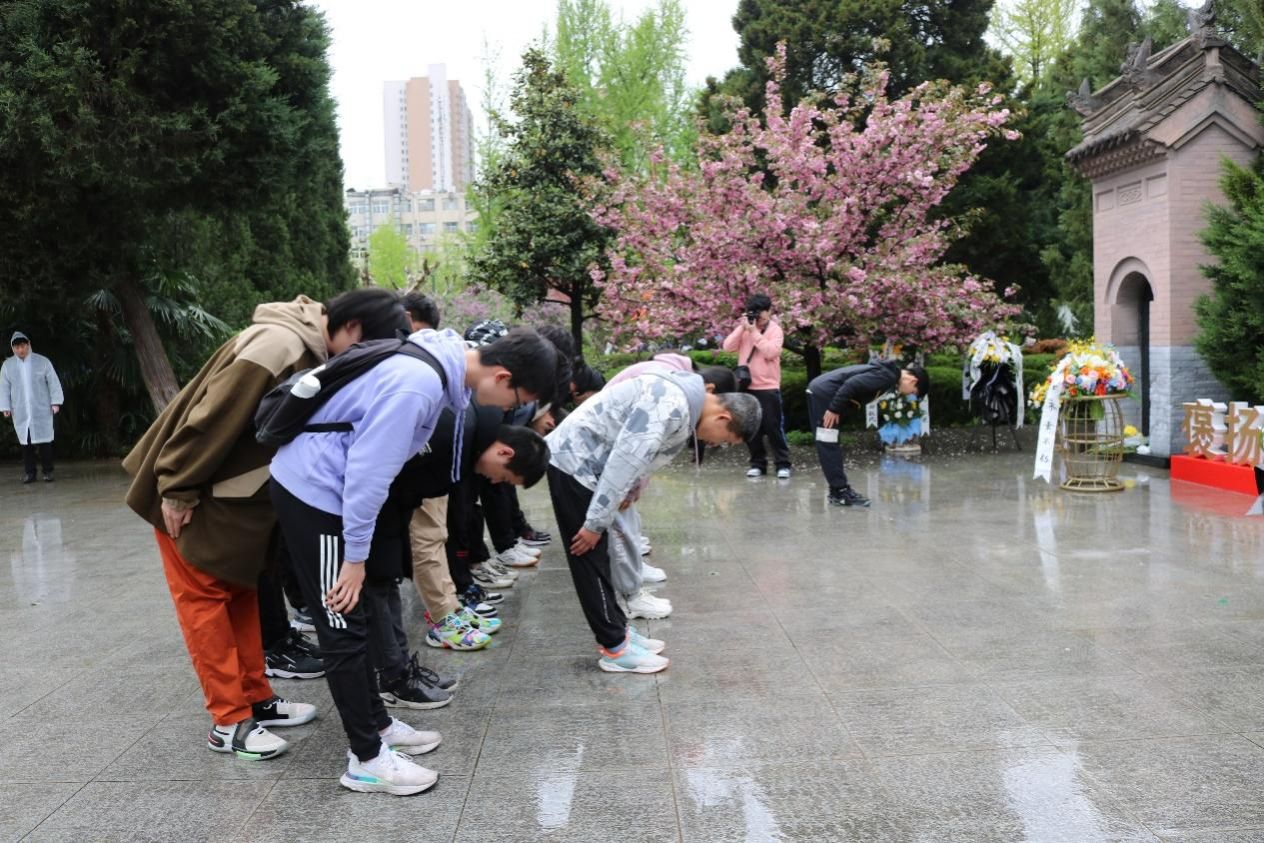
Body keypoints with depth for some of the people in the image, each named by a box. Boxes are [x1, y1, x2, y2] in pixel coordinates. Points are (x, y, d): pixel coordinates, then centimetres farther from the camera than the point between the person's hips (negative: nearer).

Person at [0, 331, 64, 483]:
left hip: (42, 410, -2)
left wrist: (55, 402, -8)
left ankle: (48, 471, 5)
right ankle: (30, 472, 8)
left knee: (44, 441, -2)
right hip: (20, 412, 2)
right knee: (25, 442, 3)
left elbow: (53, 383, -2)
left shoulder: (42, 361, -1)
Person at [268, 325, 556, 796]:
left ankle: (376, 725, 28)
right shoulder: (419, 384, -28)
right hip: (313, 487, -10)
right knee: (344, 630, -3)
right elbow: (370, 470, -26)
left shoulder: (441, 360, 2)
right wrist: (356, 556, -18)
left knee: (352, 623, 17)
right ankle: (366, 760, 7)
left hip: (319, 482, 10)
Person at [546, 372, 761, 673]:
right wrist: (595, 523, -20)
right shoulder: (672, 404, -24)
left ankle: (616, 632, 25)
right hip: (574, 462, -10)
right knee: (591, 561, -2)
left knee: (598, 559, 16)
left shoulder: (683, 407, 9)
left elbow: (635, 460, 15)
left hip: (582, 463, 10)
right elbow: (625, 460, -26)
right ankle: (615, 648, 5)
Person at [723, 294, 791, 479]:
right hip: (746, 386, 4)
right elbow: (728, 347, -1)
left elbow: (771, 351, -18)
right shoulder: (744, 328, 10)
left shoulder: (775, 330, -2)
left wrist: (754, 332, -16)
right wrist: (742, 327, -8)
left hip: (768, 387, -4)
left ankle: (783, 464, 2)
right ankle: (757, 463, 16)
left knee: (774, 427, -4)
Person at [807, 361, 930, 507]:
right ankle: (840, 492, -2)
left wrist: (835, 409, 15)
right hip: (824, 393, -10)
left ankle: (838, 490, 18)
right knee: (829, 447, -5)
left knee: (829, 446, 12)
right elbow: (851, 385, -22)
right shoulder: (887, 376, -13)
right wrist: (834, 410, -19)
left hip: (819, 390, 10)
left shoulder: (887, 371, 17)